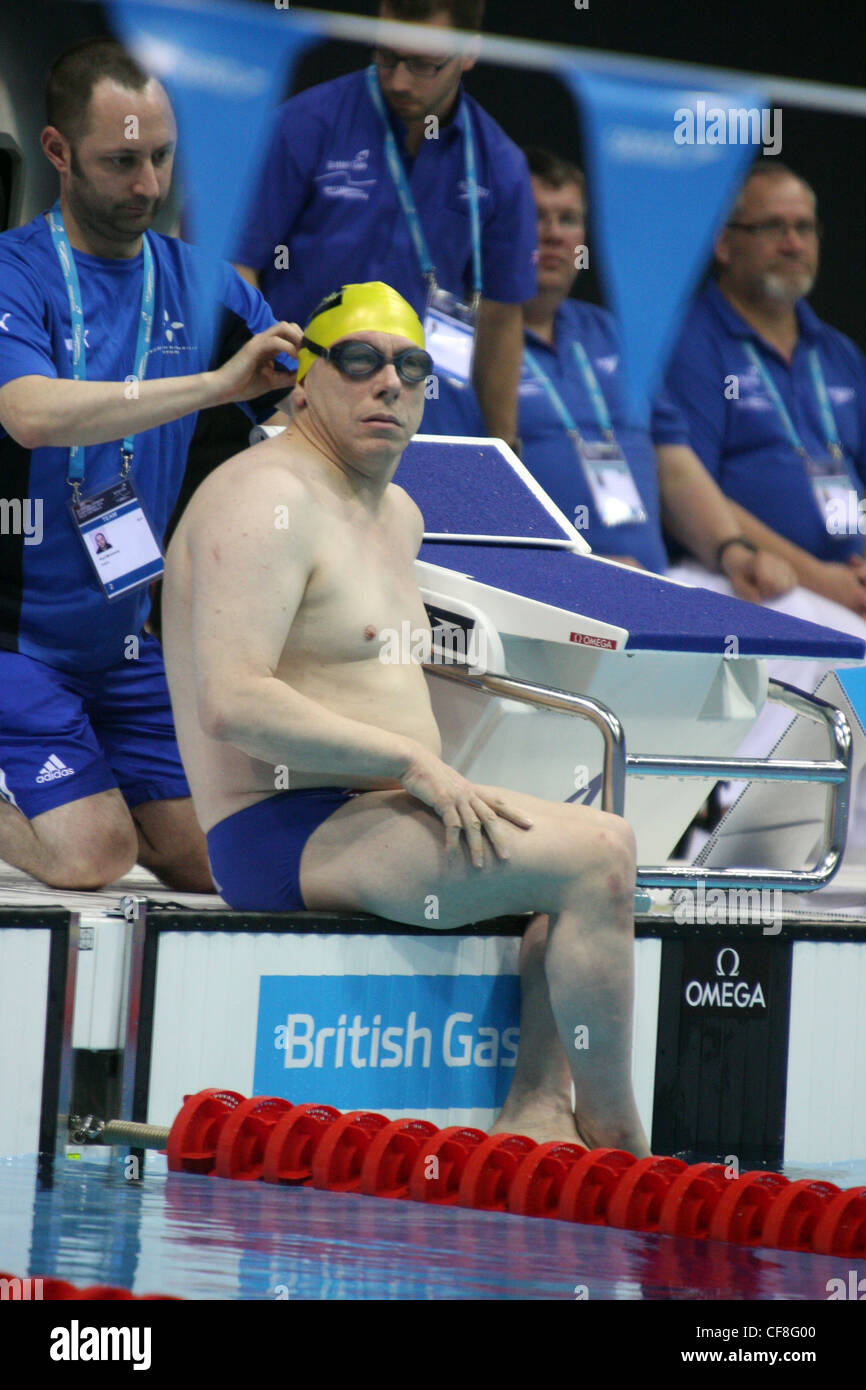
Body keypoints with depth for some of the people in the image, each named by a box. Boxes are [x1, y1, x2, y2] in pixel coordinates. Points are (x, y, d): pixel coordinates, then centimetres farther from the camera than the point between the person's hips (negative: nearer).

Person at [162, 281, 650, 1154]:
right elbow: (233, 704, -25)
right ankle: (615, 1141, -11)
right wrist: (415, 765, -23)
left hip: (368, 820, 11)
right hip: (285, 835, -11)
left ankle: (538, 1112, -1)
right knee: (597, 854, -19)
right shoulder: (267, 500, -13)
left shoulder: (398, 514, 19)